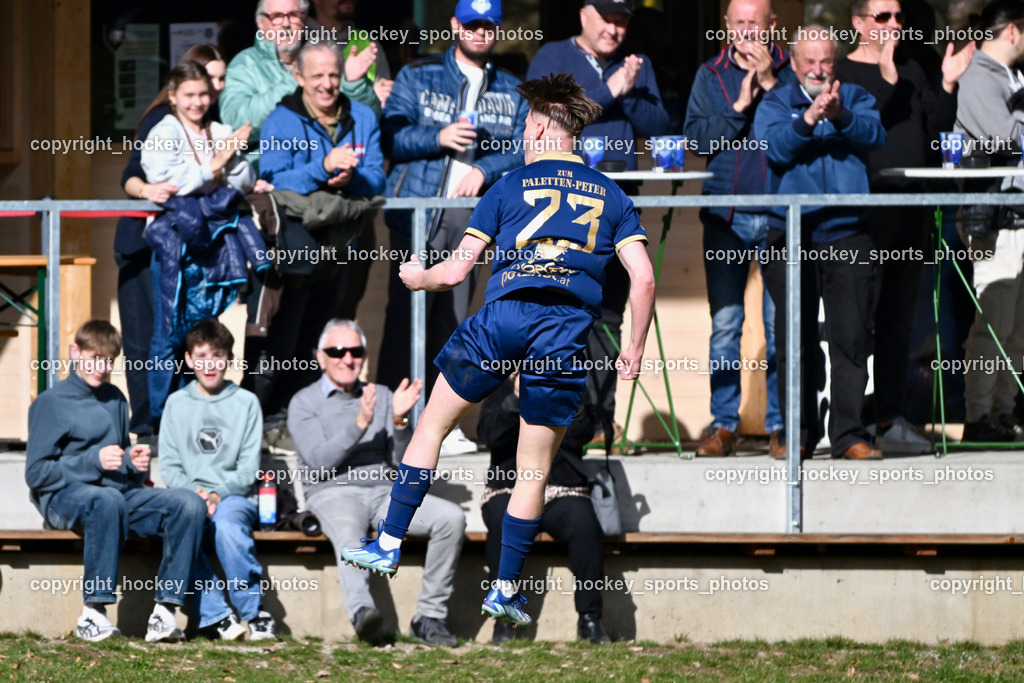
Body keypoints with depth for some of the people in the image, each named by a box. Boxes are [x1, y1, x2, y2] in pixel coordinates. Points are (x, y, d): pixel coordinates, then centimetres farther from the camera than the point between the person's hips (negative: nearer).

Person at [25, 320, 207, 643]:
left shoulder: (115, 400, 21)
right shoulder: (51, 403, 1)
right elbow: (36, 473, -6)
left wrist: (135, 462, 4)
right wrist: (93, 461, -17)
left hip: (122, 495, 6)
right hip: (64, 497, -6)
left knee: (190, 504, -20)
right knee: (107, 499, -42)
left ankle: (165, 611, -28)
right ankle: (93, 614, -39)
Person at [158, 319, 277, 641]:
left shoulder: (246, 403, 9)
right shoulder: (177, 403, 14)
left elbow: (249, 468, 2)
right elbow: (168, 465, 8)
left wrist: (218, 494, -14)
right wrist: (193, 492, -11)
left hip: (234, 497, -2)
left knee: (226, 525, -37)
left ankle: (255, 612, -24)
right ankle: (215, 615, -31)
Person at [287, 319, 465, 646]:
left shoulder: (382, 396, 20)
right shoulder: (304, 403, 9)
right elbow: (319, 462, -7)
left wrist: (399, 420, -8)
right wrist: (360, 424, -16)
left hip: (384, 491, 4)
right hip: (332, 493, -4)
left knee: (451, 516, -21)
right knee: (348, 529, -40)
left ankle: (430, 616, -20)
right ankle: (361, 610, -67)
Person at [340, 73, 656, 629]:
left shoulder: (511, 187, 10)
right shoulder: (611, 196, 16)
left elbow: (455, 271, 8)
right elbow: (643, 279, 6)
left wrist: (417, 277, 28)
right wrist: (635, 347, 16)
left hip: (504, 314, -1)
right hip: (568, 331, 1)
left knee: (433, 424, 17)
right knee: (535, 469, 9)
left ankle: (390, 543, 15)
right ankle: (506, 587, 12)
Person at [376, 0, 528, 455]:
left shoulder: (511, 91, 17)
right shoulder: (418, 77, 8)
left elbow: (523, 148, 6)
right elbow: (391, 135, -2)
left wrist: (485, 168, -11)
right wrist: (439, 137, -16)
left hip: (475, 215, 3)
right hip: (419, 211, -3)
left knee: (453, 319, 4)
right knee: (407, 313, -9)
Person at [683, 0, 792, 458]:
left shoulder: (791, 72, 6)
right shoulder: (711, 76, 11)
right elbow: (698, 138, 1)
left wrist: (770, 83, -11)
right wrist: (740, 105, -8)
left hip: (780, 212, -2)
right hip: (726, 214, 2)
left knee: (781, 323, -3)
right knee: (724, 323, 1)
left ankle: (779, 424, 3)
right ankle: (723, 424, 6)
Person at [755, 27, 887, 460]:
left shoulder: (855, 99, 13)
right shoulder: (775, 105, 11)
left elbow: (875, 135, -6)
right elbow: (776, 148, -8)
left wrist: (840, 116, -25)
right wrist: (808, 120, -25)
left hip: (846, 233, 0)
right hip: (790, 235, 0)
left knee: (852, 337, -6)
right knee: (794, 339, 2)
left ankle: (849, 435, -5)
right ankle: (799, 434, 9)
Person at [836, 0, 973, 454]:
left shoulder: (912, 72, 17)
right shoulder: (842, 74, -4)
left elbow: (937, 128, 13)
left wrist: (947, 86, -1)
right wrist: (887, 83, -23)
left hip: (910, 204, 7)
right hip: (864, 207, -7)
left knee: (899, 318, 9)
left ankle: (891, 417, 14)